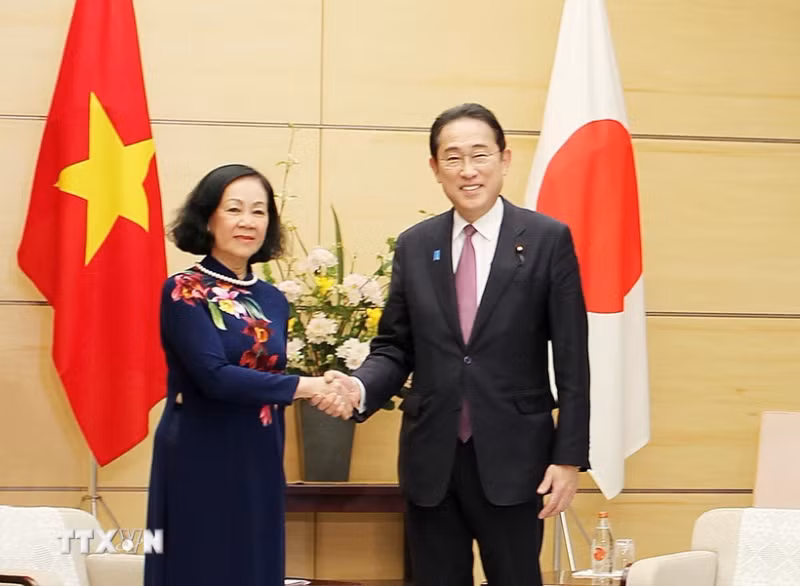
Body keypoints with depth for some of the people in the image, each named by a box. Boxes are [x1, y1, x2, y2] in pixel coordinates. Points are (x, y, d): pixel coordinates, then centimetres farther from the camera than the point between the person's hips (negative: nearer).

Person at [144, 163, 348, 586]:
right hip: (199, 467, -6)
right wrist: (303, 387, -18)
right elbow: (214, 375, -19)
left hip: (259, 468, 6)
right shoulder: (183, 291, -8)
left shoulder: (273, 300, 10)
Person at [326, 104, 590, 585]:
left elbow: (571, 359, -4)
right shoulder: (414, 245, 7)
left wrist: (569, 457, -7)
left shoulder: (548, 239, -3)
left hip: (511, 458, -3)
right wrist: (361, 388, -13)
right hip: (431, 458, 3)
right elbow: (395, 348, 8)